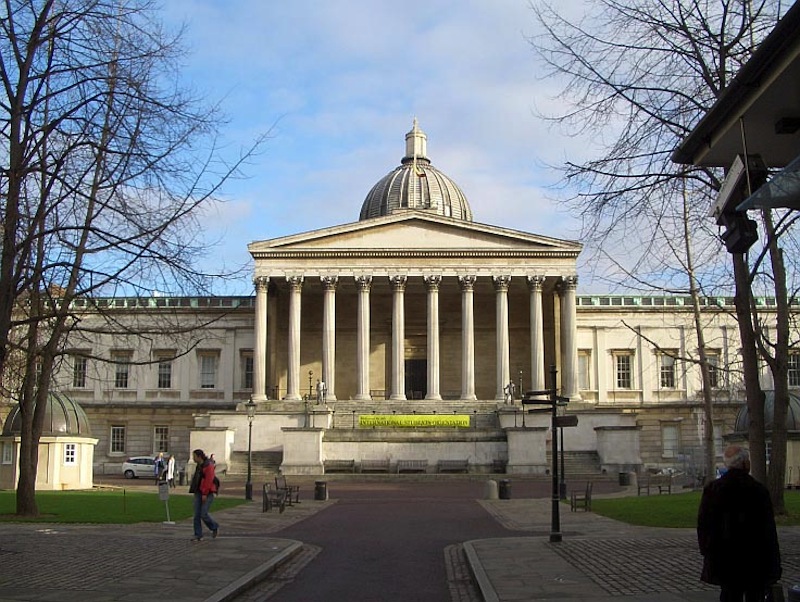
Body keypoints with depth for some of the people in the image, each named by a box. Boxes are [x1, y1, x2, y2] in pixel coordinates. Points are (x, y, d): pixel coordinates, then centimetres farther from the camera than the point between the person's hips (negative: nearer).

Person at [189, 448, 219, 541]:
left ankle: (215, 527, 16)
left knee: (204, 514, -9)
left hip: (207, 494, -8)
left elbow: (209, 480, -20)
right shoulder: (199, 466, 14)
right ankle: (198, 535, 4)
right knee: (197, 515, 1)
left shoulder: (208, 465, -14)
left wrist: (205, 494, -22)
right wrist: (196, 492, 16)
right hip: (198, 493, 8)